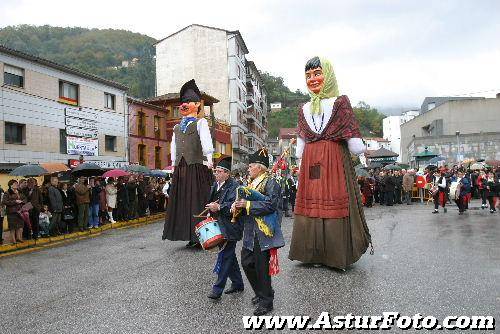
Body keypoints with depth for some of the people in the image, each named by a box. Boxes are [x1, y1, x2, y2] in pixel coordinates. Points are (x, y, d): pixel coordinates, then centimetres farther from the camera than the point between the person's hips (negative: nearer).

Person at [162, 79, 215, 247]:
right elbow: (173, 146, 13)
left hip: (197, 167, -3)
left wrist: (209, 160, -5)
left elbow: (206, 141, 0)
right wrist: (174, 163, 8)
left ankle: (201, 236, 3)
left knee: (197, 201, -2)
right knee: (181, 202, 4)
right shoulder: (177, 127, 16)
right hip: (180, 169, 3)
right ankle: (190, 236, 9)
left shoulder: (200, 123, 8)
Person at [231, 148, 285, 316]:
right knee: (246, 263, 14)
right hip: (250, 232, 9)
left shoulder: (270, 183, -12)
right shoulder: (251, 183, 14)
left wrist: (247, 204, -21)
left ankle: (266, 301, 19)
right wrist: (237, 205, -3)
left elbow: (270, 204, -24)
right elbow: (245, 201, 19)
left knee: (262, 267, 1)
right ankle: (261, 293, 34)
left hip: (263, 232, -9)